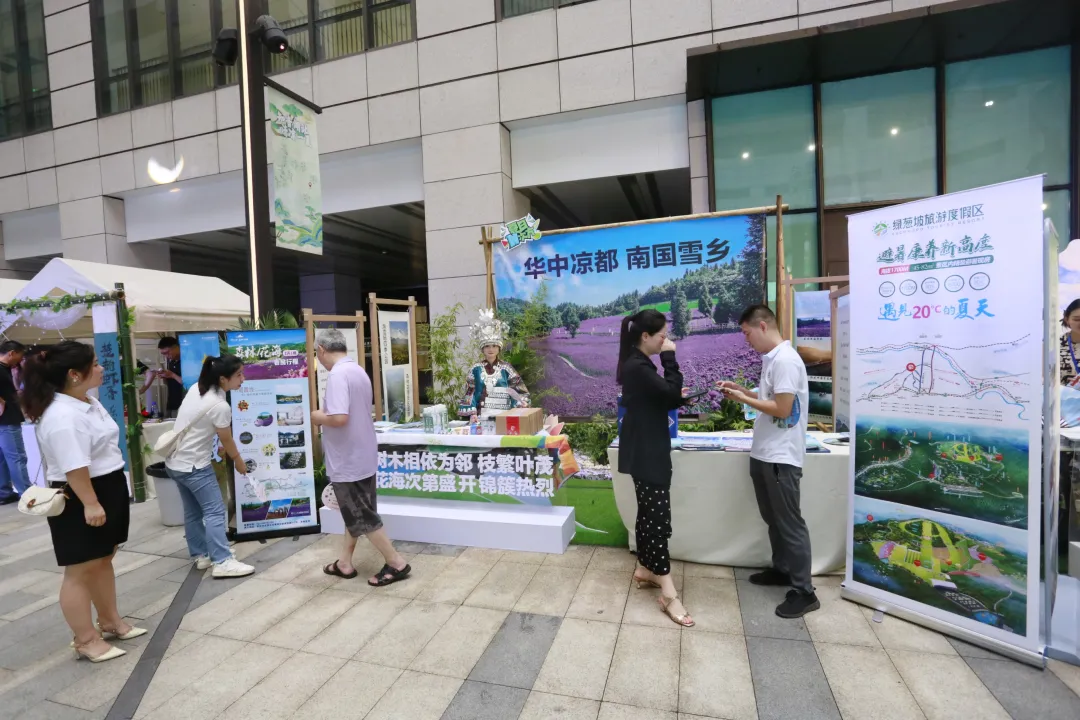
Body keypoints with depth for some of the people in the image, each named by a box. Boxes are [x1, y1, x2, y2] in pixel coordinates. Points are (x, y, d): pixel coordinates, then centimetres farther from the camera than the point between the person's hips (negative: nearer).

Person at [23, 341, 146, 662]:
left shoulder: (88, 402, 9)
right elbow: (74, 466, -28)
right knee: (81, 570, 4)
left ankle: (110, 621, 36)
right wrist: (90, 504, -27)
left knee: (103, 560, 21)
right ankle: (86, 640, 19)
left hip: (108, 491, 10)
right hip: (79, 499, -10)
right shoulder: (62, 416, -25)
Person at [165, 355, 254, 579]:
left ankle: (201, 556, 27)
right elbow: (227, 442, -10)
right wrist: (240, 463, 7)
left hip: (175, 462, 9)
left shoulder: (196, 388, 1)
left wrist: (215, 446, 17)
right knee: (215, 511, -6)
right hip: (194, 466, -9)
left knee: (193, 512, 17)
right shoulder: (220, 406, -24)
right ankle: (222, 562, -6)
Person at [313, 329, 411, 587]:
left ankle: (397, 563, 11)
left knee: (361, 517, 3)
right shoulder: (359, 371, 8)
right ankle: (344, 563, 32)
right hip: (362, 456, 9)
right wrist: (327, 415, 15)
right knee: (355, 513, 19)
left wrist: (320, 417, -12)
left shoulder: (337, 375, -22)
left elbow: (339, 418, -31)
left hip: (347, 460, -9)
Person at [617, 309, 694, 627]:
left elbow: (664, 400, 14)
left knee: (648, 513, 18)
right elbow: (672, 392, -22)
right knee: (659, 518, -7)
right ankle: (668, 593, 0)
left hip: (647, 450, 11)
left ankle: (644, 569, 31)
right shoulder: (637, 367, -20)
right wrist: (670, 358, -14)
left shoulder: (637, 364, 13)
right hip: (645, 452, -11)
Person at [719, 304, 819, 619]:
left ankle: (804, 592, 12)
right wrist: (742, 390, 8)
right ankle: (781, 569, 36)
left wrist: (743, 399, -13)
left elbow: (782, 409, -22)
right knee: (772, 518, 20)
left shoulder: (785, 359, -19)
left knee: (790, 523, 0)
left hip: (781, 457, -10)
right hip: (763, 453, 10)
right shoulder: (771, 358, 11)